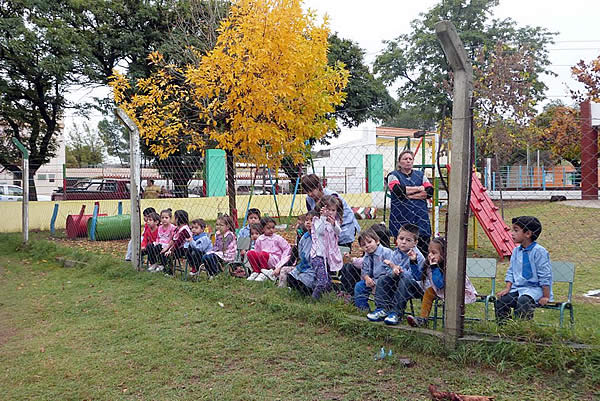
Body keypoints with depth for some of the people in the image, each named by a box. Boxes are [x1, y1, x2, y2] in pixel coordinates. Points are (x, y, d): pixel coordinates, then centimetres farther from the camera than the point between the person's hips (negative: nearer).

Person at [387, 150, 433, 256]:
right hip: (401, 218, -2)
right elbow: (398, 190, -12)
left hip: (421, 217, 3)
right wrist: (418, 188, -2)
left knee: (423, 251, -3)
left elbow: (430, 191, 2)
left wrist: (409, 195, -7)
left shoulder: (420, 175, 18)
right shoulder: (394, 175, 9)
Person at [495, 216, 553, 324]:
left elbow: (545, 276, -10)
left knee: (523, 301, -34)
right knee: (500, 300, -15)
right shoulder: (516, 250, 11)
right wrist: (507, 288, 2)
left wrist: (546, 296, -11)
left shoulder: (538, 251, -11)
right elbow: (510, 271, 15)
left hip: (534, 288, -6)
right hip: (517, 288, 6)